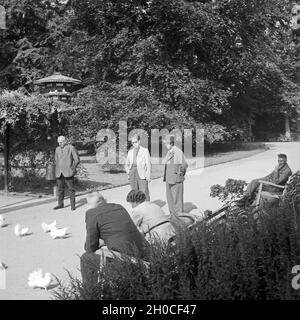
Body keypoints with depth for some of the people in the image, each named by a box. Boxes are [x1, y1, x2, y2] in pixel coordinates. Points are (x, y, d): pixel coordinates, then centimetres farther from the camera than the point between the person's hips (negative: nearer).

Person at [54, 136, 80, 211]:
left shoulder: (71, 148, -2)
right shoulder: (57, 149, 15)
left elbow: (77, 160, -1)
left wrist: (73, 168, -8)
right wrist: (57, 170, 12)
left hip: (68, 172, -5)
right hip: (59, 173, 5)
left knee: (71, 189, -1)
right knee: (60, 189, 8)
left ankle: (73, 205, 4)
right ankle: (60, 204, 16)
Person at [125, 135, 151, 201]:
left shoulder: (145, 151, 4)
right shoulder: (130, 152, 16)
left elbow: (148, 164, 0)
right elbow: (126, 164, 24)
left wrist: (148, 176, -8)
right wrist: (128, 172, 6)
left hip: (142, 174, -4)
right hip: (132, 174, 4)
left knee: (144, 192, -9)